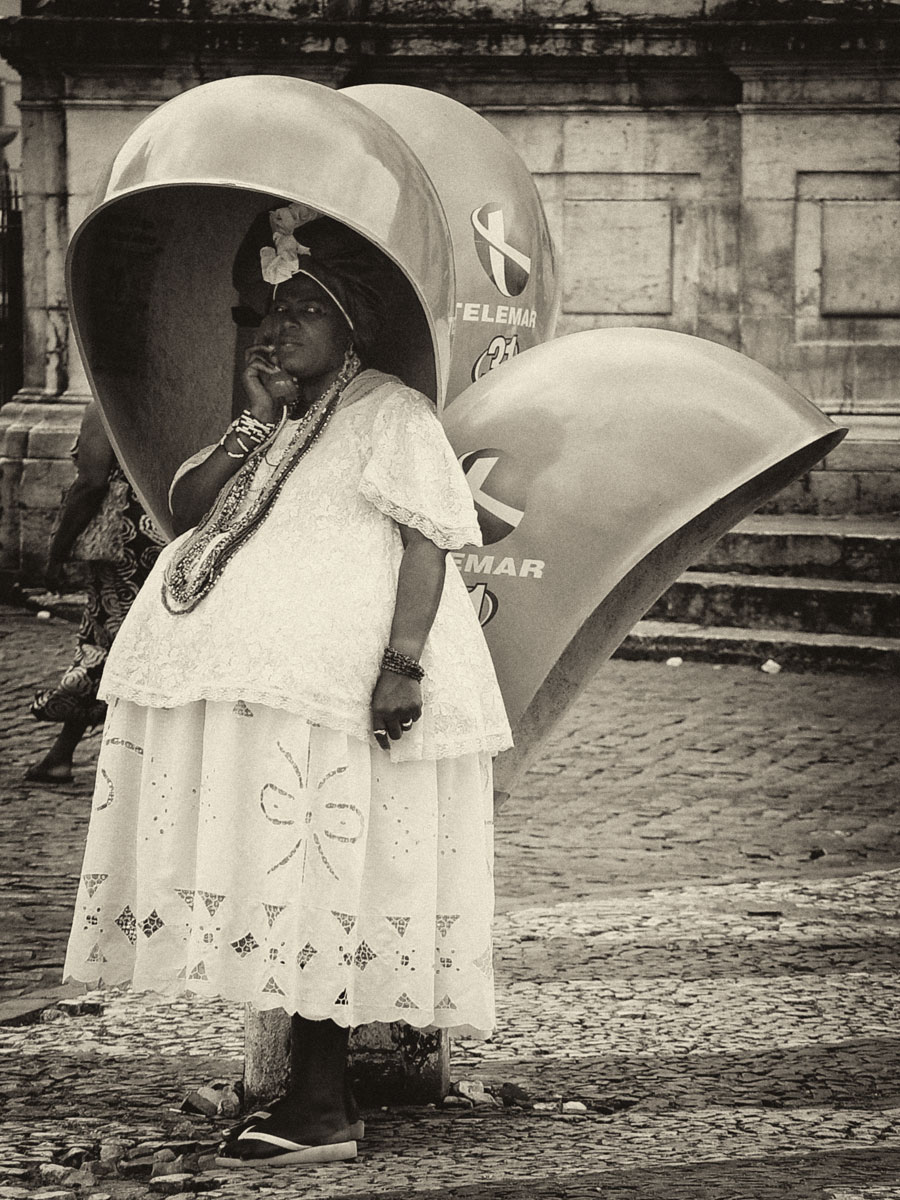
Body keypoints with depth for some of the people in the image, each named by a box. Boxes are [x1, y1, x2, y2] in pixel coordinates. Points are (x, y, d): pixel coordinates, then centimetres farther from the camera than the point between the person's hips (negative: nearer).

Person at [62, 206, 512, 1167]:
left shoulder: (390, 414, -1)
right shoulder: (272, 424, 24)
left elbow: (429, 541, -11)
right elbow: (183, 507, 15)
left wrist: (404, 660, -22)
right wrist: (252, 427, 2)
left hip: (335, 691, -8)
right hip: (239, 689, 8)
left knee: (316, 885, -10)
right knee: (278, 892, 5)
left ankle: (321, 1105, -9)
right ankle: (313, 1098, 9)